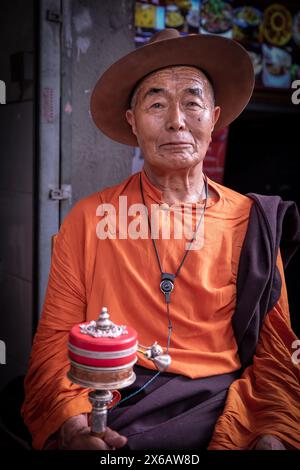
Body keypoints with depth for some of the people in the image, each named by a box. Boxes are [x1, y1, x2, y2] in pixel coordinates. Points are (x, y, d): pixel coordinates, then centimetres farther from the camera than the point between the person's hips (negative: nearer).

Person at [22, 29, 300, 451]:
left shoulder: (253, 223, 5)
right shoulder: (89, 219, 3)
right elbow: (55, 340, 3)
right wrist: (72, 424, -14)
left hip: (221, 413, 2)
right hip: (111, 413, -1)